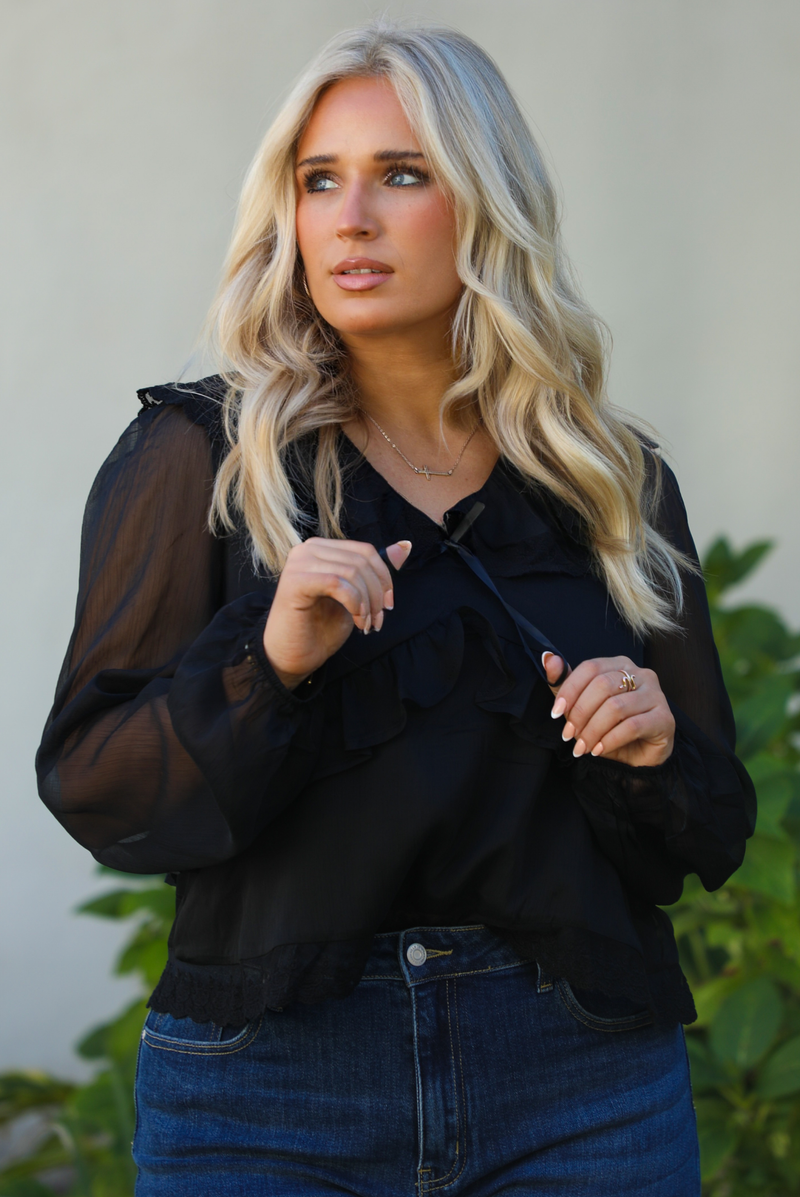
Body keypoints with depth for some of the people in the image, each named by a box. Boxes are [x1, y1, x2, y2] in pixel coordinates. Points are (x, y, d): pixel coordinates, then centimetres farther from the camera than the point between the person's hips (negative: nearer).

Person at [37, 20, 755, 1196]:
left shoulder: (616, 484, 7)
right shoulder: (195, 457, 0)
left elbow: (710, 837, 11)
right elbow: (89, 788, -6)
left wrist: (651, 755, -9)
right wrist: (267, 663, -20)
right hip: (268, 1086, -2)